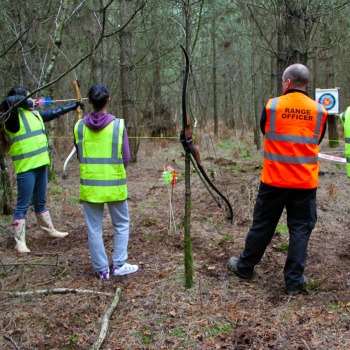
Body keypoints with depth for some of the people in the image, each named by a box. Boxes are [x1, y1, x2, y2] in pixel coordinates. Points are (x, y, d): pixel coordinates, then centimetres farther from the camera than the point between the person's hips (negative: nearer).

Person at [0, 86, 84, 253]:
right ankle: (19, 241, 7)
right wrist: (28, 102, -18)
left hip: (40, 165, 8)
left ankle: (50, 230, 36)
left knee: (40, 202, 22)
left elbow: (54, 112, 26)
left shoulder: (35, 114, 12)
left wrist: (74, 105, 33)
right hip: (26, 167, -8)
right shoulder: (14, 116, -12)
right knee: (23, 205, -1)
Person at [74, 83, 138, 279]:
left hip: (89, 186, 2)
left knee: (94, 228, 11)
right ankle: (119, 264, 13)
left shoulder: (79, 126, -4)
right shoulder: (118, 125, -10)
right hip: (114, 185, -2)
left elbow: (79, 156, 6)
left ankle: (102, 269, 16)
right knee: (121, 225, 16)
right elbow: (126, 158, -7)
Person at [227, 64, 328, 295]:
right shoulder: (319, 111, -1)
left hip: (274, 179, -1)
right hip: (306, 181, 1)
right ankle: (294, 281, 12)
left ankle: (245, 266, 29)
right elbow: (317, 141, 12)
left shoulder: (272, 106, -6)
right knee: (300, 229, 8)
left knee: (263, 224, 12)